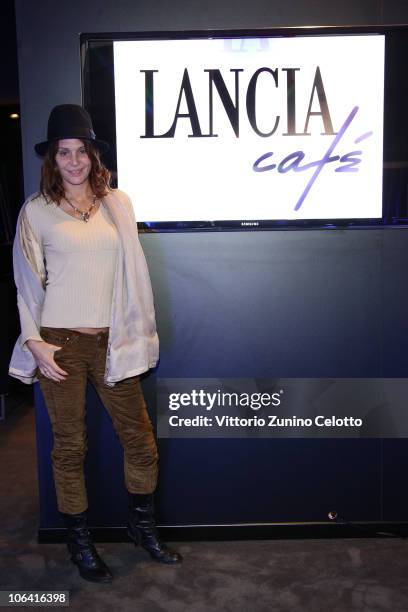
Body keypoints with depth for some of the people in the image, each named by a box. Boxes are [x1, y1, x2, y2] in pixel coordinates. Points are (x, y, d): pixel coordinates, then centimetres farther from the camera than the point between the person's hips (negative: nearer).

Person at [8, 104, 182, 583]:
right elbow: (27, 283, 3)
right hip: (60, 344, -2)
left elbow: (132, 271, 9)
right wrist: (34, 341, -6)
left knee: (140, 440, 8)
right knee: (69, 446, 9)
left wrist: (138, 333, 7)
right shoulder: (36, 211, 1)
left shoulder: (117, 203, 7)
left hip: (111, 341, 3)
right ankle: (80, 542, 29)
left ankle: (142, 526, 33)